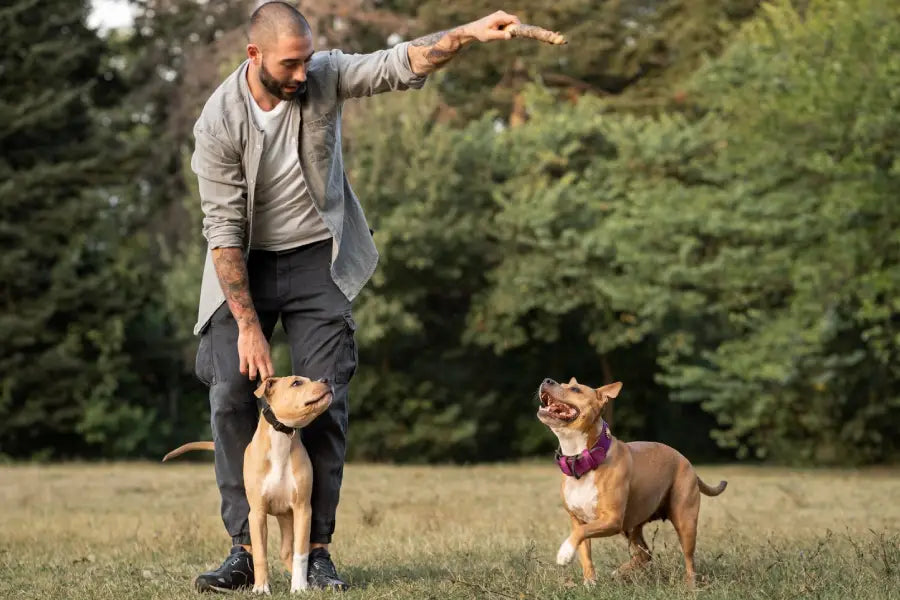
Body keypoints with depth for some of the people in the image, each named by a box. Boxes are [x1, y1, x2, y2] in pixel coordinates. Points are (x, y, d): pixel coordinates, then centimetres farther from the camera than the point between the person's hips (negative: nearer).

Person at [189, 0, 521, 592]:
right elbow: (223, 228, -19)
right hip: (246, 265, -1)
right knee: (232, 394, -12)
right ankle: (244, 549, -7)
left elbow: (399, 65, -20)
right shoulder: (219, 122, -19)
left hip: (318, 260, 2)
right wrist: (248, 326, -21)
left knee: (325, 403, -6)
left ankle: (317, 549, 0)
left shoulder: (324, 75, -12)